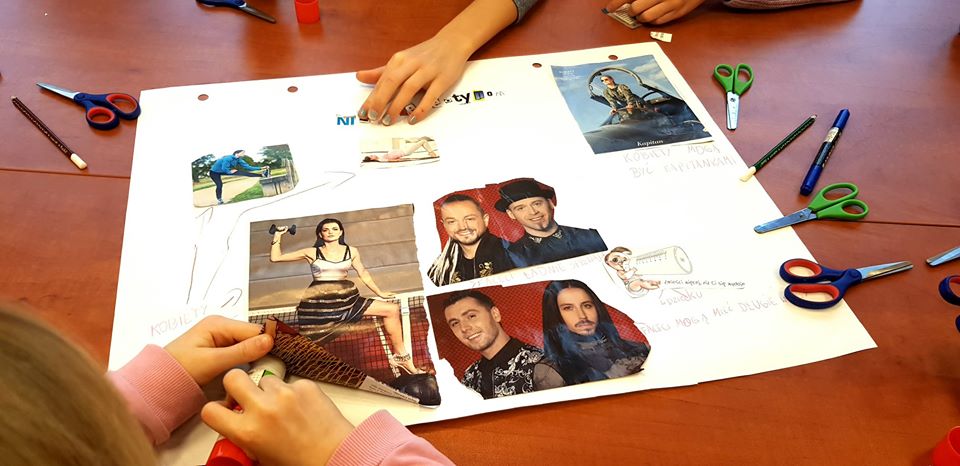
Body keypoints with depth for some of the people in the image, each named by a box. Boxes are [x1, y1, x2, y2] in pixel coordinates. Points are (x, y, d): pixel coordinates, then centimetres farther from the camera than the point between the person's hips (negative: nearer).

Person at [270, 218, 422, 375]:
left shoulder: (351, 251, 7)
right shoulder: (312, 253, 1)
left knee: (392, 309, -4)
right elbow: (275, 257, 3)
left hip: (346, 299, 3)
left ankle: (400, 357, 5)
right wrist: (277, 236, -6)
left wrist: (379, 292, 24)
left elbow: (363, 273, 21)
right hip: (318, 304, -3)